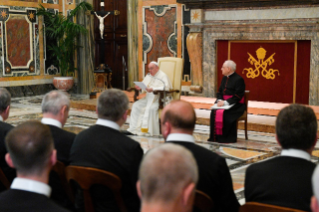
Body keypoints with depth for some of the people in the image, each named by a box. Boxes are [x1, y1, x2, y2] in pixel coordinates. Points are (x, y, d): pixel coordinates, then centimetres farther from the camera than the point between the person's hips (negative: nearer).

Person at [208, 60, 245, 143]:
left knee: (225, 113, -32)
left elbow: (238, 96, -16)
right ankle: (215, 136, -17)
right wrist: (220, 100, -5)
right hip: (223, 102, 7)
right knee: (214, 111, -21)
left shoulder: (239, 79, -9)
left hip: (235, 104, -6)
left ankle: (227, 137, -21)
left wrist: (226, 102, -23)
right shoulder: (224, 78, 16)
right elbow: (219, 91, 16)